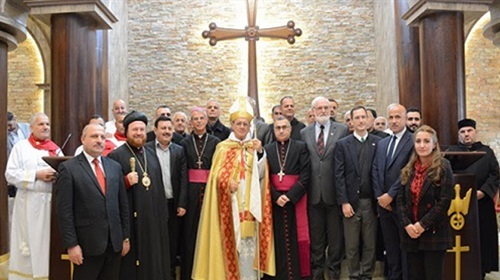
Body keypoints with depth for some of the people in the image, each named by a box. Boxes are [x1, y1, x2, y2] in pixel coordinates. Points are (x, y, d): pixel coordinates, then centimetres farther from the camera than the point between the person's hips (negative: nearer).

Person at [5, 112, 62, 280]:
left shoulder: (55, 149, 12)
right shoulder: (21, 147, 3)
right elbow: (11, 174, -6)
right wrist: (36, 174, -14)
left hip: (51, 202, 3)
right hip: (29, 203, -3)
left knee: (49, 242, 6)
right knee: (29, 244, 1)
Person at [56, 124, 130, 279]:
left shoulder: (115, 167, 9)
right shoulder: (68, 168, -5)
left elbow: (123, 204, 10)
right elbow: (64, 211, -8)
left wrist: (126, 236, 9)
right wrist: (71, 244, -11)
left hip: (115, 242, 4)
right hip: (87, 244, -4)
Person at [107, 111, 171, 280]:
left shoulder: (151, 155, 13)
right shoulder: (116, 156, -6)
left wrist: (163, 214, 14)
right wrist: (126, 182, -25)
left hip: (153, 217, 6)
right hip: (131, 219, -6)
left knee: (153, 258, 13)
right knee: (132, 261, 1)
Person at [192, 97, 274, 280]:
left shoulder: (255, 146, 10)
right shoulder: (223, 147, 1)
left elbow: (260, 175, 2)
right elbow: (216, 175, -4)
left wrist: (260, 153, -10)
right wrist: (227, 183, -23)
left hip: (250, 202, 2)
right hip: (229, 203, -2)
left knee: (249, 244, 2)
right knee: (231, 241, -1)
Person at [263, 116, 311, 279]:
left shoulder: (301, 147, 2)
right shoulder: (267, 149, 7)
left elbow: (305, 175, -6)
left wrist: (290, 195, -14)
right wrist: (276, 196, -12)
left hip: (296, 199, -1)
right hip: (274, 200, 1)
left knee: (295, 237, 1)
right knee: (279, 238, 4)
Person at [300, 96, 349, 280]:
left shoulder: (342, 130, 0)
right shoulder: (304, 133, 6)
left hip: (334, 191, -1)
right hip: (313, 192, 2)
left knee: (335, 234, 10)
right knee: (315, 235, 12)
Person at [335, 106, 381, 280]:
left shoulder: (378, 142, 4)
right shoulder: (342, 144, 2)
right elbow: (339, 175, -2)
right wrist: (344, 202, -8)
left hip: (371, 201, 1)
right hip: (351, 201, -1)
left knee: (370, 243, 9)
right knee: (352, 245, 7)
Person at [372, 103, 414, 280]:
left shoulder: (413, 141, -7)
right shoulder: (382, 143, 16)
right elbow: (375, 171, 11)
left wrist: (390, 195, -13)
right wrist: (379, 196, -1)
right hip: (384, 203, 6)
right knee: (390, 247, 13)